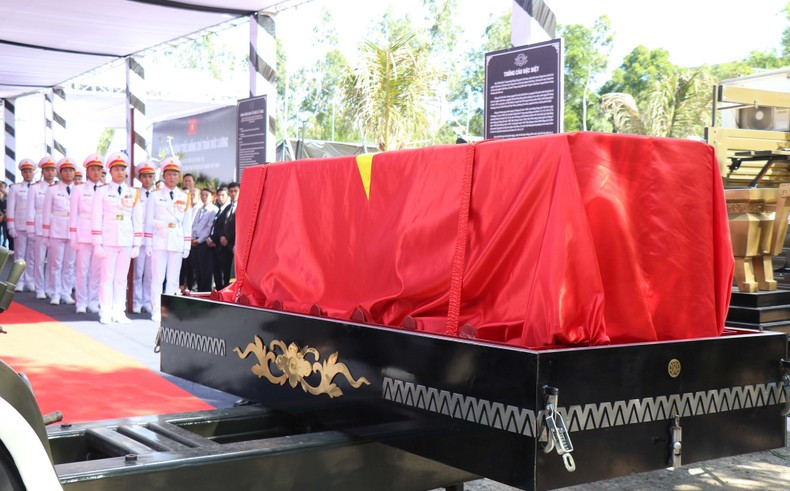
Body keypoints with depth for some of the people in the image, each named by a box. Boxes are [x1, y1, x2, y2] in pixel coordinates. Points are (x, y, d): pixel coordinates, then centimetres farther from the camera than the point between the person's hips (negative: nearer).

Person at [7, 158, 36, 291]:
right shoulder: (15, 188, 6)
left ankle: (30, 281, 8)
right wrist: (11, 227, -3)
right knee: (19, 255, 0)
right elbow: (11, 208, 3)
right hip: (20, 227, -1)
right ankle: (19, 282, 4)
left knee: (32, 255, 1)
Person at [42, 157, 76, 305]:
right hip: (56, 231, -2)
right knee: (56, 264, 0)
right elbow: (46, 213, 1)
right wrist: (46, 235, -2)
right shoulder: (52, 190, 1)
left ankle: (66, 294, 15)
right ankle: (56, 294, 8)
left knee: (69, 264, 6)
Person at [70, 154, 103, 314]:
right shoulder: (79, 189, 6)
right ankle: (81, 303, 5)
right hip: (84, 234, -1)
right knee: (82, 269, -3)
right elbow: (74, 214, 5)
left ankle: (93, 302, 11)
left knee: (97, 270, 2)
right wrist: (73, 237, -1)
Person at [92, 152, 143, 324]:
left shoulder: (134, 193, 10)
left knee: (122, 277, 6)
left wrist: (137, 245, 7)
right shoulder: (102, 192, 2)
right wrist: (97, 243, -6)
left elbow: (138, 220, 11)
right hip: (108, 241, -3)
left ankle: (119, 312, 11)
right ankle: (105, 312, 3)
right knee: (107, 276, -2)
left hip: (126, 242, 3)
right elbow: (96, 218, 0)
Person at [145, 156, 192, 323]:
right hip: (159, 242, -2)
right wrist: (148, 244, 0)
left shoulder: (185, 198, 11)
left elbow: (187, 224, 11)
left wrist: (187, 245, 6)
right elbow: (149, 221, 5)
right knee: (157, 278, -4)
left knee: (173, 278, 4)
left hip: (177, 242, 2)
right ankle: (156, 311, 0)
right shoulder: (155, 196, 5)